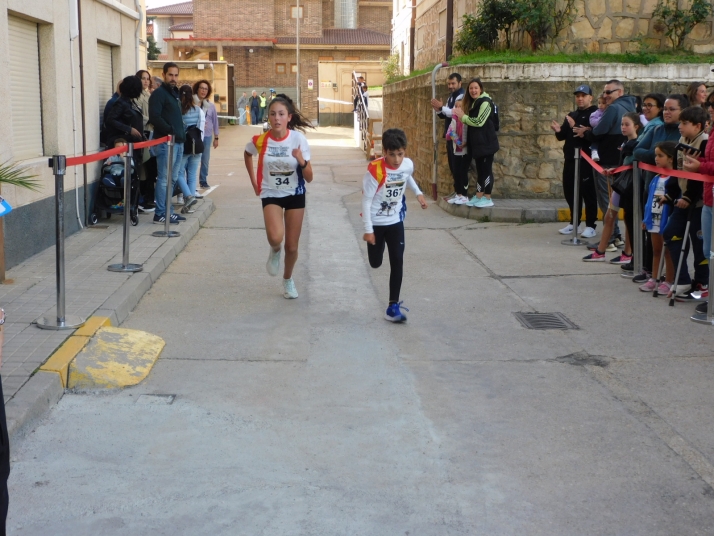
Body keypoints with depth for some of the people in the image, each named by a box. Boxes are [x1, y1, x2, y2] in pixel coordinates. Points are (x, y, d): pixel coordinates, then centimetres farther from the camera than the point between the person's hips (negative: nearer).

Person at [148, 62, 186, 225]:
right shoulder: (159, 94, -7)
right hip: (166, 142, -9)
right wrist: (170, 131, -17)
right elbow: (154, 117, -18)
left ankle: (168, 211, 19)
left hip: (178, 141, 9)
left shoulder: (175, 93, 20)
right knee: (164, 178, -7)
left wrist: (181, 133, 12)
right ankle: (160, 214, -4)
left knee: (172, 179, 12)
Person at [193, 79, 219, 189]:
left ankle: (203, 180, 22)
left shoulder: (211, 105, 6)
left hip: (207, 136, 4)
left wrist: (216, 137, 10)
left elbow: (215, 121, 11)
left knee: (205, 160, 10)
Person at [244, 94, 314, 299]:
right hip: (271, 195, 0)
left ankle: (288, 280, 37)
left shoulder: (299, 139, -17)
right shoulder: (260, 140, -14)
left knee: (292, 246, 8)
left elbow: (309, 178, -13)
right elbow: (247, 154, 12)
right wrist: (254, 182, 8)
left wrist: (302, 161, -32)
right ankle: (275, 251, 11)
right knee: (275, 238, -27)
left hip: (295, 195, 1)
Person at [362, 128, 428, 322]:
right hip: (376, 222, -3)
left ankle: (393, 307, 4)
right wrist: (368, 230, -18)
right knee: (375, 263, 11)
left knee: (397, 263, -2)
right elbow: (366, 200, -20)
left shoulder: (408, 164, -12)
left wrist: (418, 193, 9)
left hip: (395, 221, 3)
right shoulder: (375, 170, -27)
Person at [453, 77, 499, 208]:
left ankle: (487, 198, -3)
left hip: (486, 142, -9)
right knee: (479, 169, 11)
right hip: (477, 142, 9)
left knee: (486, 168, -6)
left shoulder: (485, 102, -13)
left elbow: (479, 122, -20)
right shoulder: (473, 103, 16)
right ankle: (478, 196, 16)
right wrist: (461, 115, 6)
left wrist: (463, 117, -12)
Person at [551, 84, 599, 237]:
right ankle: (574, 222, 24)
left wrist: (576, 127, -28)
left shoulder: (595, 114, -5)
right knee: (570, 191, 12)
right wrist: (559, 131, -2)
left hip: (587, 160, -8)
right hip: (570, 159, 8)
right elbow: (563, 136, 20)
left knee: (588, 192, -5)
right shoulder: (572, 115, 20)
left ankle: (590, 225, 1)